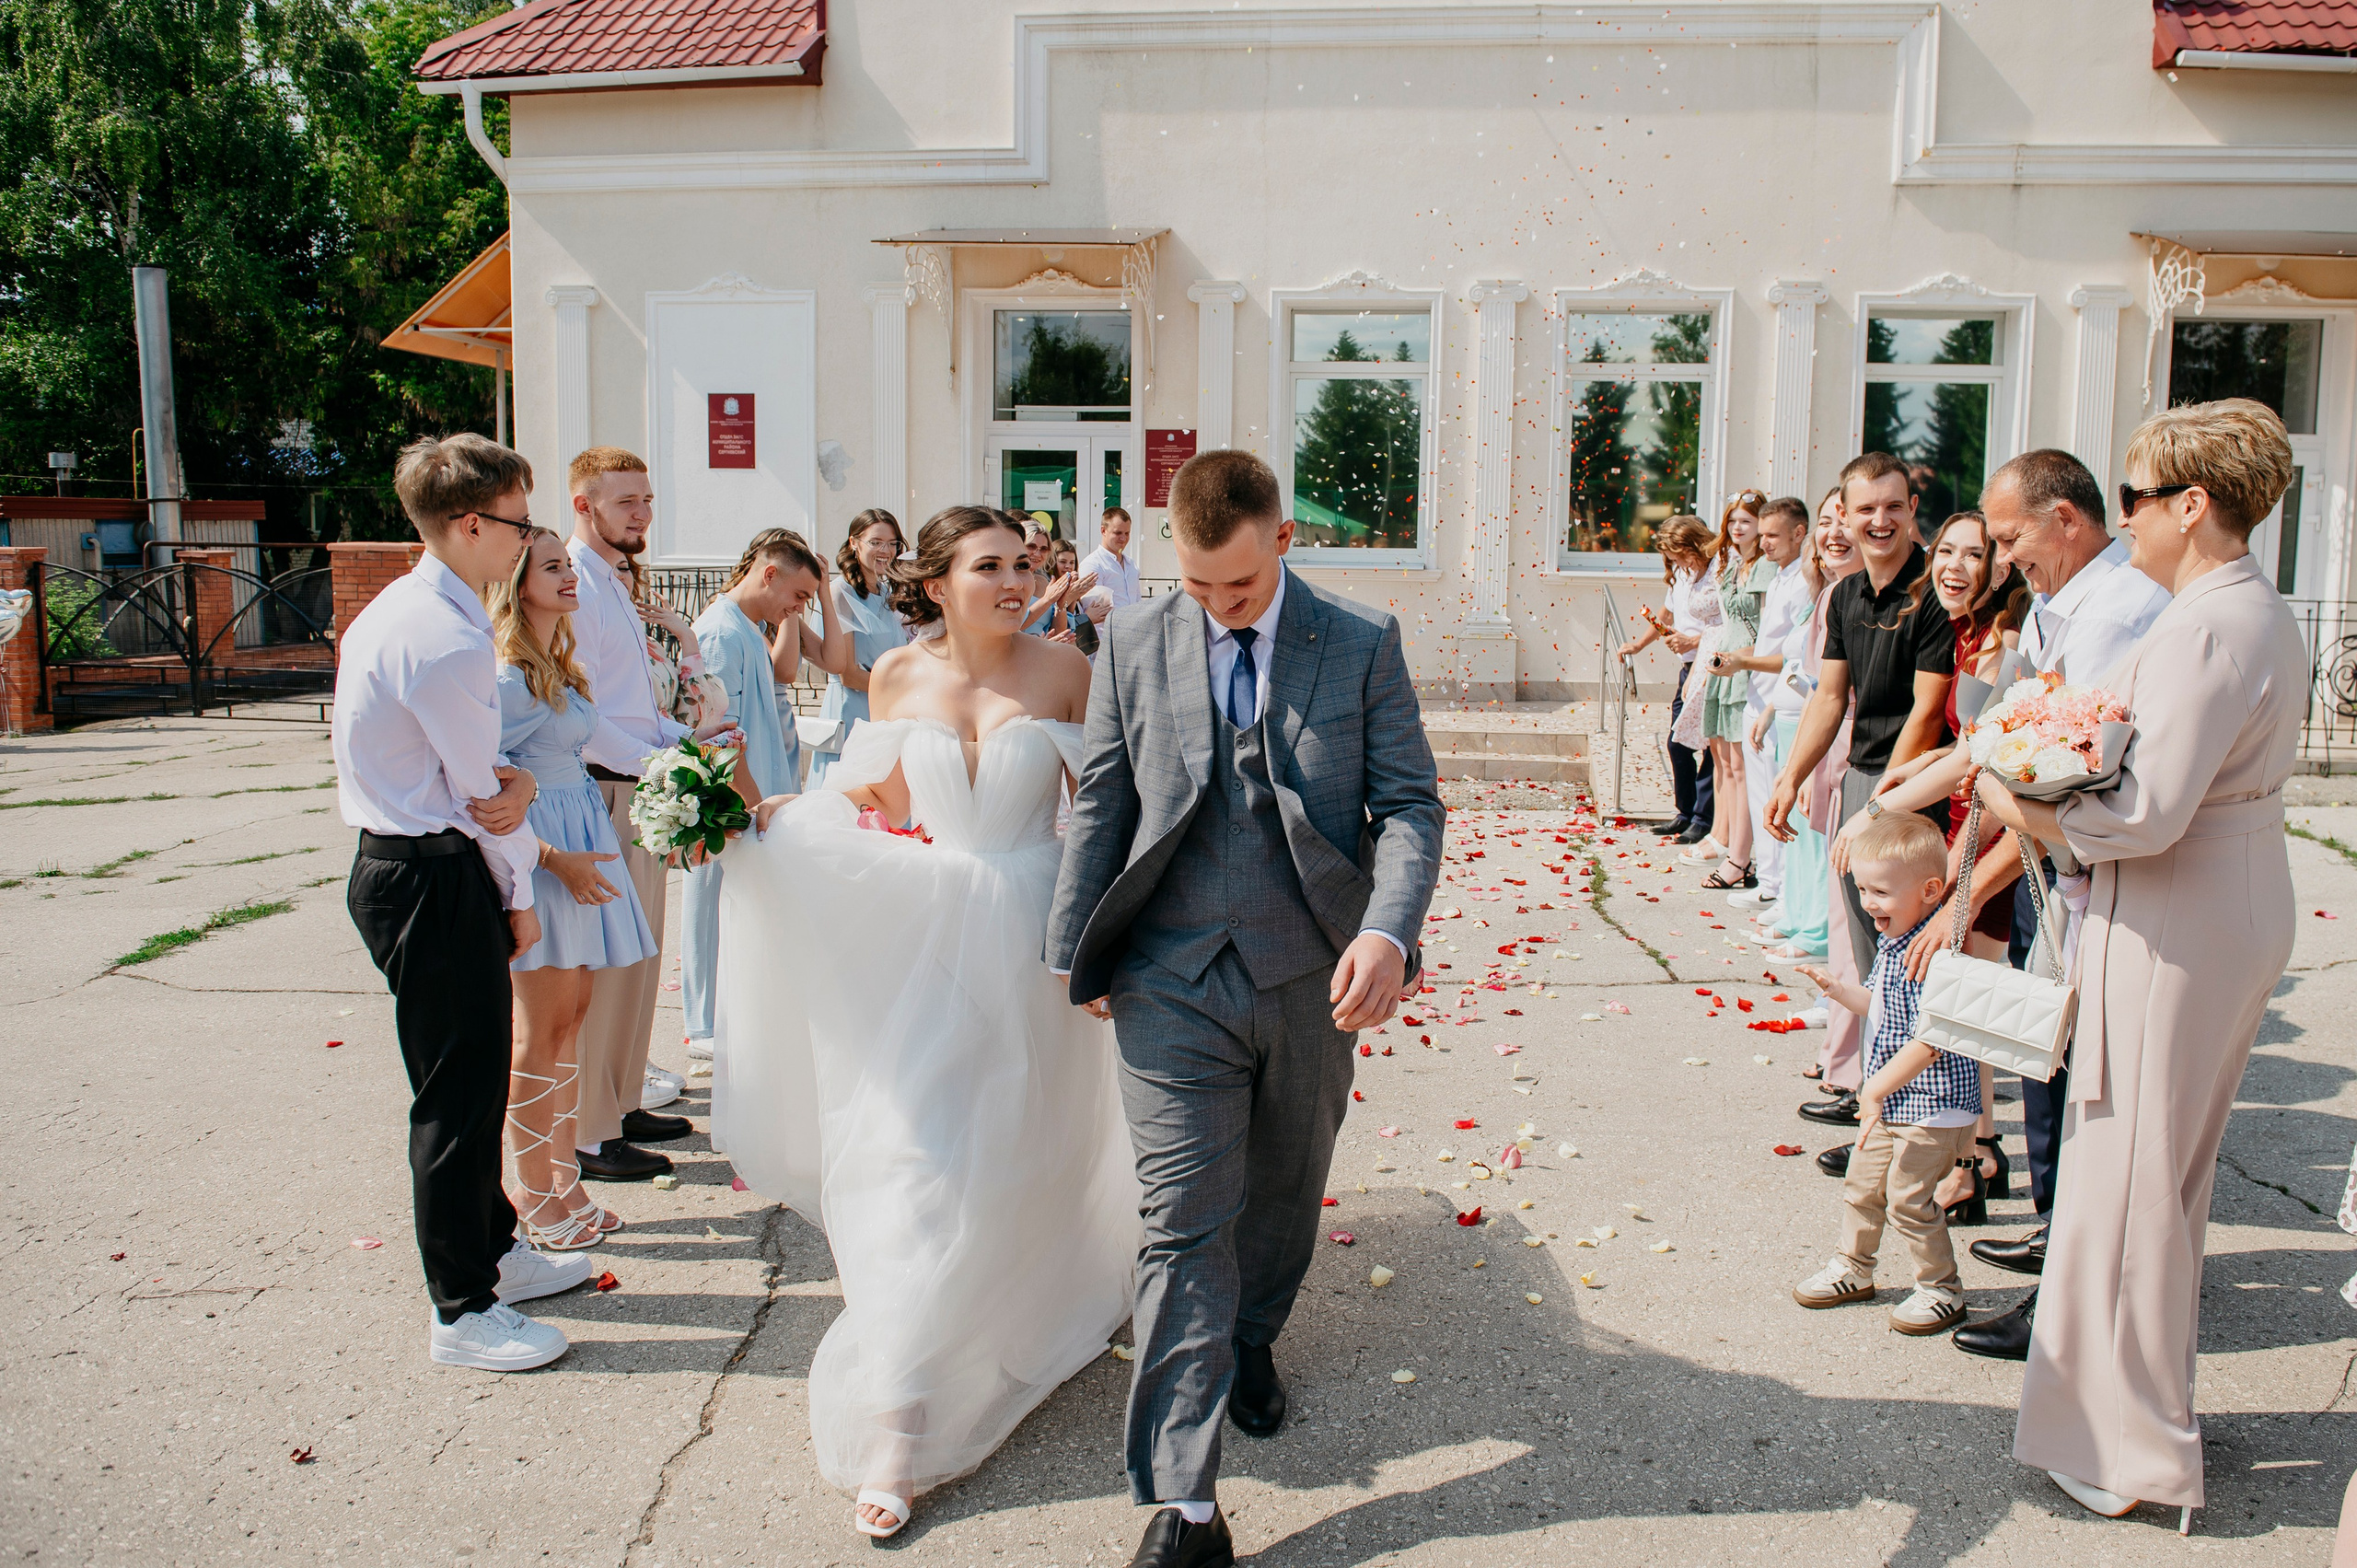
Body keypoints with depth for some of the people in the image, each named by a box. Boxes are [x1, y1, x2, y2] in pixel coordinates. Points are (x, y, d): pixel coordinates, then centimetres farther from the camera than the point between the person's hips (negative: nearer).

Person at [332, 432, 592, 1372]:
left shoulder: (399, 610, 12)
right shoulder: (447, 640, -21)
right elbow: (481, 789, -14)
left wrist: (517, 781, -9)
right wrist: (519, 894, -2)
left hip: (403, 863, 11)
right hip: (437, 877, -11)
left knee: (474, 1078, 21)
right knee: (458, 1096, -1)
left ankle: (492, 1251, 37)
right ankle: (463, 1313, 12)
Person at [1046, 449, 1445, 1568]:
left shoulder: (1362, 644, -2)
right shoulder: (1133, 646, 1)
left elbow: (1410, 804, -5)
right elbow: (1098, 807, 6)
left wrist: (1388, 932, -21)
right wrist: (1078, 954, 5)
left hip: (1313, 977, 1)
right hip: (1172, 983, -1)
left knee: (1285, 1194, 20)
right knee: (1183, 1227, -3)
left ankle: (1251, 1339, 50)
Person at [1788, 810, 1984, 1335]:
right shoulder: (1890, 941, 5)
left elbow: (1928, 1040, -28)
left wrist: (1877, 1088, -22)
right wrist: (1838, 989, 4)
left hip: (1933, 1105, -9)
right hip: (1890, 1100, 9)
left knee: (1907, 1198, 0)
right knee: (1861, 1185, 17)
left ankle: (1942, 1290, 19)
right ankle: (1853, 1270, 35)